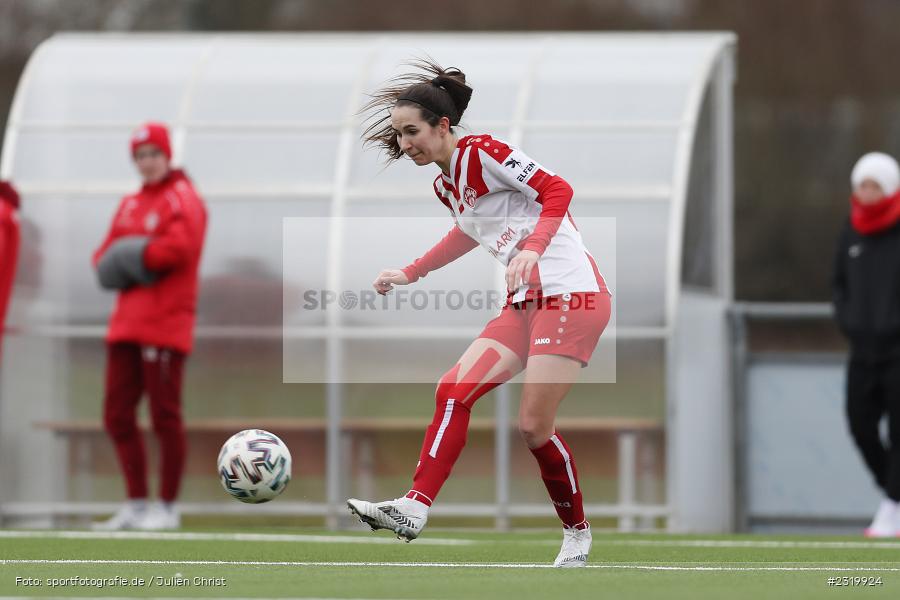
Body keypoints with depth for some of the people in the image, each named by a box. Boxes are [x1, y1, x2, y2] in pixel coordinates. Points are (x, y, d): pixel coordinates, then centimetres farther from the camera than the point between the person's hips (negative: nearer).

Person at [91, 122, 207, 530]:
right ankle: (136, 505, 15)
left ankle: (167, 508, 0)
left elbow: (178, 248, -20)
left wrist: (134, 257, -9)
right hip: (126, 324, 8)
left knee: (164, 417, -6)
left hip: (164, 325, -8)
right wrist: (109, 263, -4)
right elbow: (106, 255, 19)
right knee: (117, 416, 8)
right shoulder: (131, 205, 20)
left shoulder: (182, 199, -4)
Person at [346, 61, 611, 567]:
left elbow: (557, 190, -15)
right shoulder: (445, 185, 15)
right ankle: (415, 508, -11)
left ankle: (577, 534, 9)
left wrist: (533, 248, -29)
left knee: (534, 426, -9)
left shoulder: (482, 153, -10)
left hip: (572, 293, -9)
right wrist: (410, 274, 31)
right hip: (525, 302, 9)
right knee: (454, 390, -7)